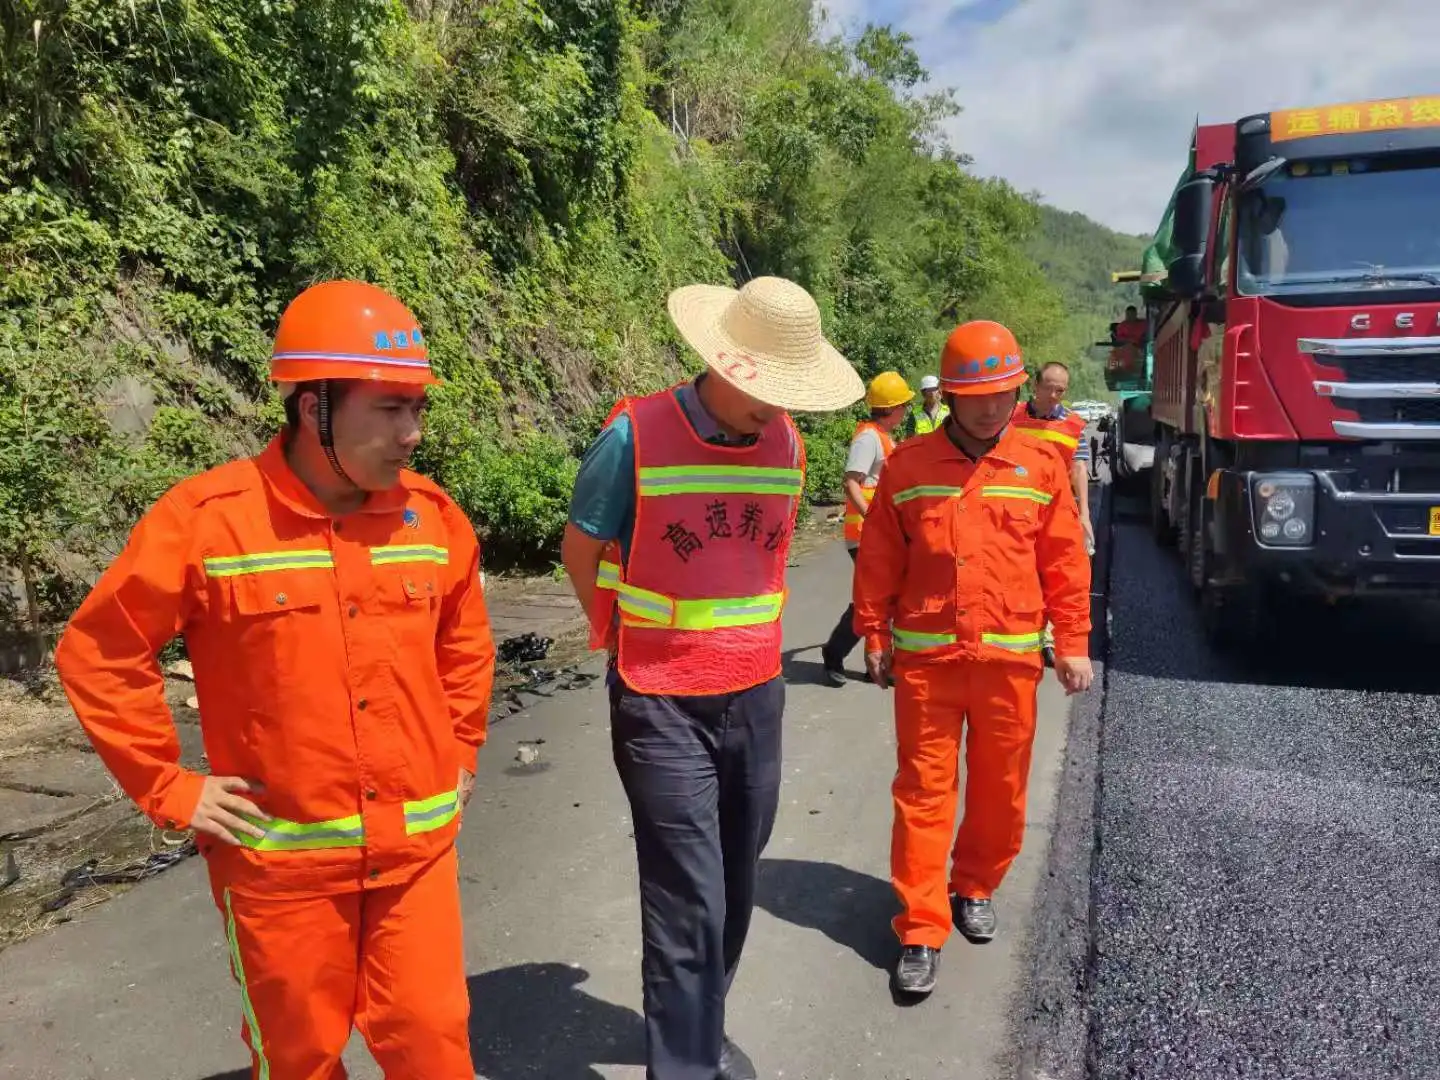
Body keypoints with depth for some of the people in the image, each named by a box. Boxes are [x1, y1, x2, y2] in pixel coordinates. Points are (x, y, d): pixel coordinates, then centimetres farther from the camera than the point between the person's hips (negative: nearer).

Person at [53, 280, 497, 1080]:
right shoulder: (206, 518, -15)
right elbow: (97, 653, -6)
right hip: (280, 856, -2)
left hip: (416, 843, 3)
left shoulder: (431, 516, -3)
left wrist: (459, 756, 10)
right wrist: (169, 789, -7)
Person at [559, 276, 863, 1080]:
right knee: (688, 901, -1)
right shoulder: (636, 436, -15)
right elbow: (580, 549, -2)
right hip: (662, 705, -5)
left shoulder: (787, 443, 0)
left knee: (732, 885, 17)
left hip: (757, 696, 5)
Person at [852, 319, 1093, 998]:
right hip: (925, 658, -1)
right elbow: (878, 562, 4)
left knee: (1000, 789, 14)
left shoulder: (1041, 465, 2)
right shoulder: (907, 465, -1)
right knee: (923, 790, 3)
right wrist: (875, 639, 4)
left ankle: (976, 886, 38)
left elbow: (1065, 563, 5)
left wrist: (1073, 645, 4)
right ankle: (921, 929, 13)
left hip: (1009, 657, 2)